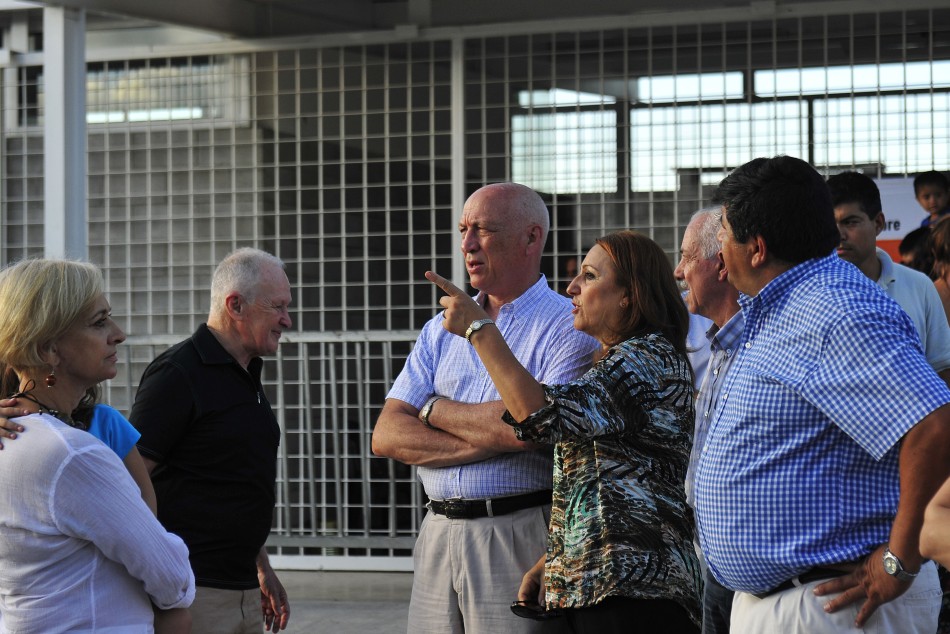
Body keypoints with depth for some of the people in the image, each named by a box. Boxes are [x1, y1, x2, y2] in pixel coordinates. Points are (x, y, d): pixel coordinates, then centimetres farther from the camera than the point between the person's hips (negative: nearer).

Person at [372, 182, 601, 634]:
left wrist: (437, 410, -3)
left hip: (519, 538, -5)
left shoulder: (567, 327, -3)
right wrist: (489, 440, -10)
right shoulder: (441, 330, 15)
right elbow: (386, 436, 5)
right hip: (439, 534, 5)